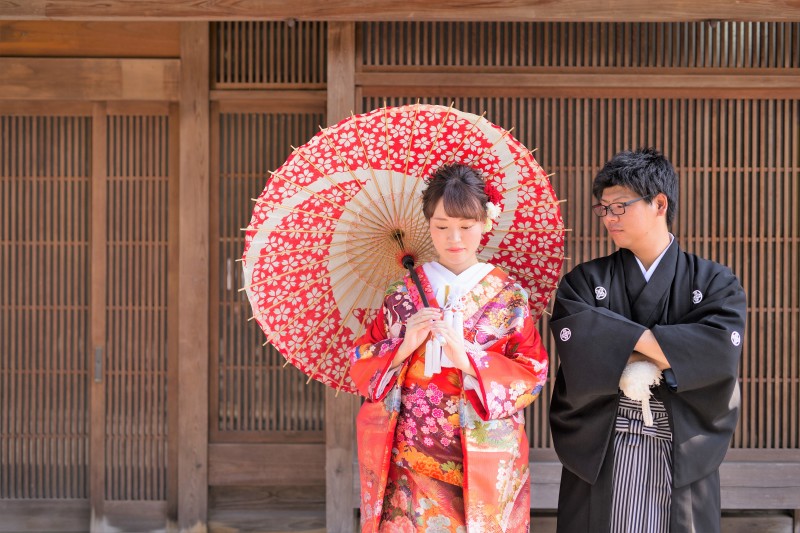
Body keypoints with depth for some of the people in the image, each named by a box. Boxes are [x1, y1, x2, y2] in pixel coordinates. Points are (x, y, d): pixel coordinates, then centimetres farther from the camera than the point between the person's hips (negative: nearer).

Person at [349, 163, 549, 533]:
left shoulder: (509, 296, 1)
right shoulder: (404, 294, 4)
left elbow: (533, 376, -6)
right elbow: (360, 367, 4)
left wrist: (469, 358, -19)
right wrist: (403, 346, -14)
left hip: (486, 463, 0)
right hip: (411, 463, 1)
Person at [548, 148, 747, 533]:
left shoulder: (714, 283, 3)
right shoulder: (584, 282, 4)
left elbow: (720, 349, -16)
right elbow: (578, 349, -14)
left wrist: (620, 341, -14)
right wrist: (654, 347, -15)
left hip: (685, 462, 0)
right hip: (597, 459, 1)